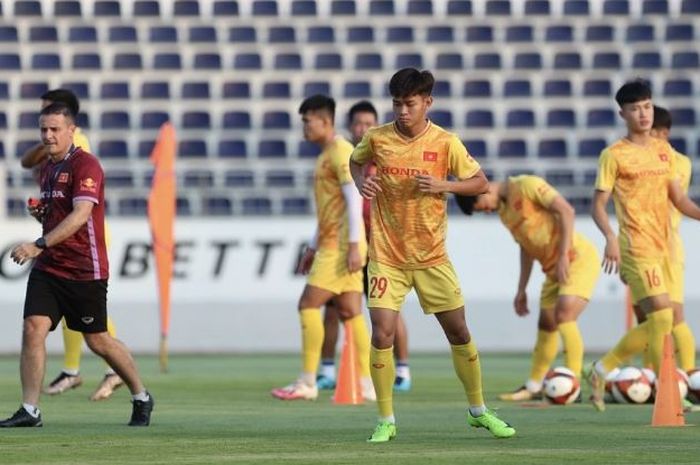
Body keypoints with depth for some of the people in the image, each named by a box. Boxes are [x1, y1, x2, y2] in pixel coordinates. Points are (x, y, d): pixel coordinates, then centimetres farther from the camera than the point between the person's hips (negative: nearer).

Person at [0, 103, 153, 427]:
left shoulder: (86, 166, -13)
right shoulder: (47, 169, 14)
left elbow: (80, 215, -25)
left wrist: (39, 245, -32)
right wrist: (40, 212, 3)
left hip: (85, 270, -7)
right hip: (47, 267, 7)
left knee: (97, 340, 4)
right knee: (33, 328, -10)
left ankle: (141, 398, 25)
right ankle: (29, 410, -9)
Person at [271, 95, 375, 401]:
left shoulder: (341, 152, -10)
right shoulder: (326, 155, 21)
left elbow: (353, 198, -18)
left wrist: (354, 244, -23)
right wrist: (313, 248, 25)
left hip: (341, 246, -10)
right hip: (331, 245, 10)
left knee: (309, 304, -9)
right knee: (350, 312, 5)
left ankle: (307, 383, -9)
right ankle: (366, 384, 2)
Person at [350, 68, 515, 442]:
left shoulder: (445, 143, -8)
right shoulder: (377, 138, -5)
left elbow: (481, 183, -1)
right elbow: (355, 161, 17)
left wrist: (443, 185, -18)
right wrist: (361, 183, -5)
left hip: (432, 257, 0)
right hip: (387, 255, 0)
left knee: (459, 332, 7)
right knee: (382, 334, -11)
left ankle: (479, 410, 25)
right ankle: (385, 421, 2)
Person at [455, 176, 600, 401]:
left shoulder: (526, 185, -15)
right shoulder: (503, 210, 11)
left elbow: (566, 210, -20)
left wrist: (563, 255, -23)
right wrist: (521, 289, 16)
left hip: (577, 258, -9)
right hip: (553, 268, 9)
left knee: (564, 315, -22)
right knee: (546, 326, 12)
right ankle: (533, 386, 23)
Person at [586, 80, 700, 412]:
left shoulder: (664, 150, 13)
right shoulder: (614, 155, -5)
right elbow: (598, 204, -7)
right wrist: (610, 238, -23)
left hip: (661, 247, 7)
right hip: (636, 247, -7)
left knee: (655, 325, 9)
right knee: (661, 316, -15)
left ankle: (601, 371, 25)